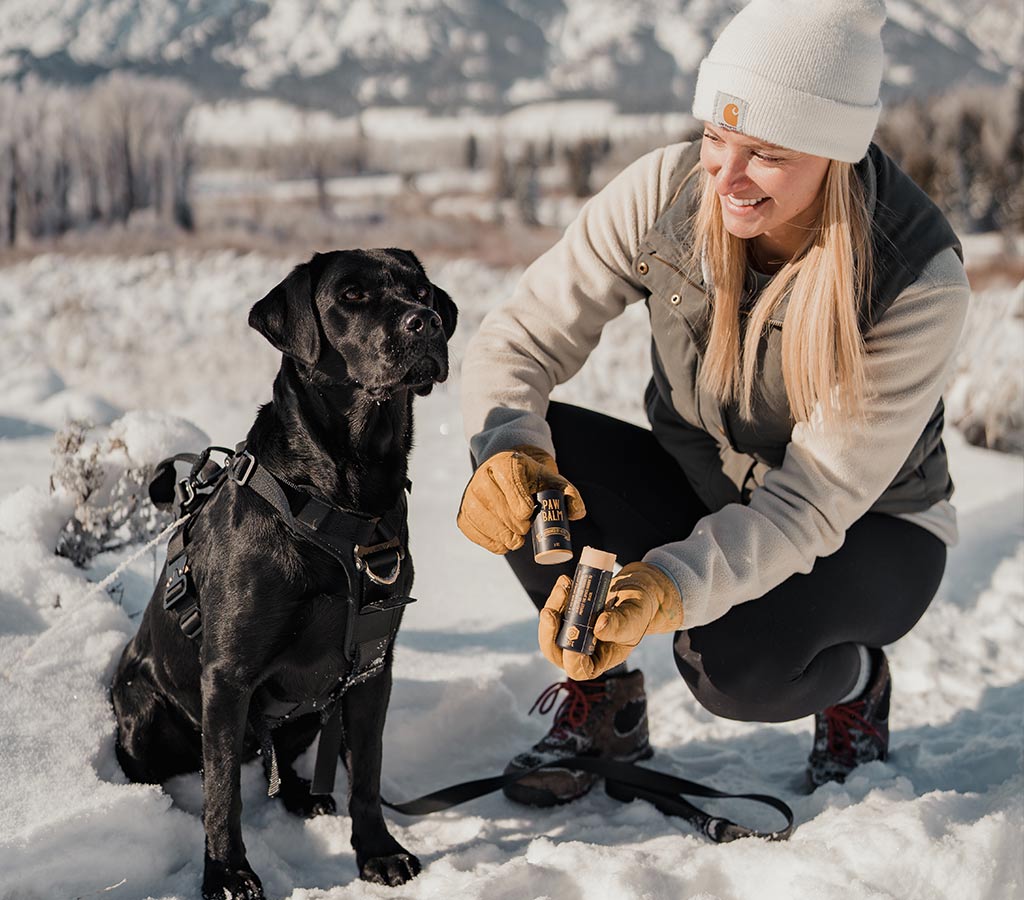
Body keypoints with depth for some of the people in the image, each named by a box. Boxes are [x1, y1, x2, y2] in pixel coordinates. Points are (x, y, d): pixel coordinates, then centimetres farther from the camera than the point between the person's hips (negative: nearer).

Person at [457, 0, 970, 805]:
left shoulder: (920, 280, -28)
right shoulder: (666, 191, -19)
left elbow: (815, 502, -29)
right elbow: (519, 339, -18)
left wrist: (672, 587, -46)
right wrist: (509, 451, -42)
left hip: (867, 535, -3)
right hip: (700, 491, 4)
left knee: (736, 662, -35)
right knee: (521, 460, -25)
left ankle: (854, 683, 4)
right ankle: (602, 703, -1)